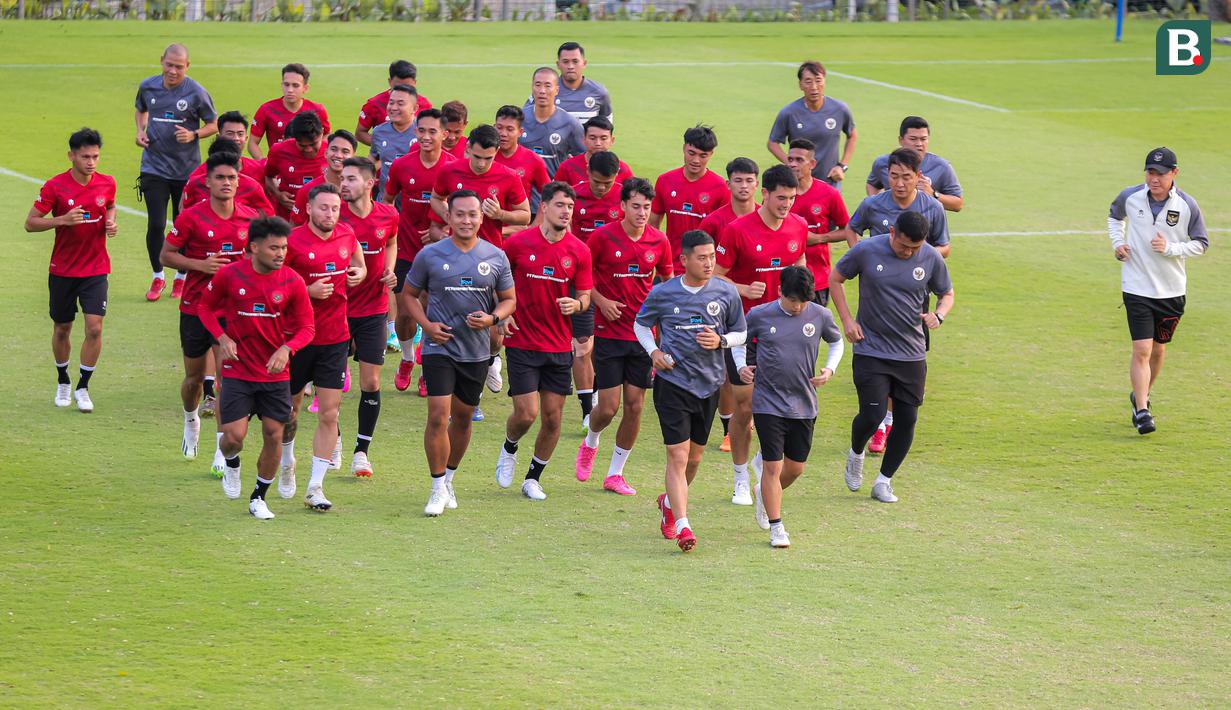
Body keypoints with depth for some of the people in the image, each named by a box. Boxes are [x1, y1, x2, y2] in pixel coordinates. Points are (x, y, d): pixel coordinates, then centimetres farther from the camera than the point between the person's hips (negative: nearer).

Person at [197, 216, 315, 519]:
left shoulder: (292, 282, -6)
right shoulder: (229, 275, -9)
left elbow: (306, 327, 1)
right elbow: (206, 307, 7)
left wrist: (287, 349, -19)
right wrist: (222, 338, -10)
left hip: (275, 372, 2)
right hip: (237, 370, -2)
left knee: (274, 435, 1)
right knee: (234, 435, -10)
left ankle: (258, 498, 21)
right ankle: (231, 464, 28)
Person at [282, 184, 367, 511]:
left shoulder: (346, 235, 2)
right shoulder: (293, 242, -13)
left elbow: (358, 260, 24)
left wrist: (359, 273, 2)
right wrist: (308, 291, -21)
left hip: (335, 339, 3)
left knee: (329, 414, -4)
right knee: (290, 406, 13)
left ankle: (315, 488, 1)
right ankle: (287, 462, 41)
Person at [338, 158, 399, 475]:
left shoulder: (388, 216, -4)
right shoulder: (335, 216, -11)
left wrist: (388, 272, 1)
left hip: (373, 309, 1)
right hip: (337, 307, -1)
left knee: (370, 383, 0)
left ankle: (361, 451, 10)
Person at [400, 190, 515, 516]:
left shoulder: (496, 257, 1)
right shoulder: (430, 255, -4)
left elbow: (509, 299, 10)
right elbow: (408, 294, 7)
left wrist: (492, 318, -11)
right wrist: (426, 324, -9)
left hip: (477, 351, 3)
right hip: (440, 346, -3)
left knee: (463, 417, 14)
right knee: (438, 416, -13)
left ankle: (448, 479, 33)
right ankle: (438, 488, -3)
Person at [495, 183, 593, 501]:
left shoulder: (579, 251, -1)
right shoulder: (518, 243, -7)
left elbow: (585, 297, 7)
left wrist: (576, 304, -15)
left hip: (560, 346, 3)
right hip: (522, 342, -3)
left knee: (552, 417, 4)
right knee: (526, 413, -9)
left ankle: (533, 479, 22)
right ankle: (509, 450, 25)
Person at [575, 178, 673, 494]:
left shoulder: (659, 241, 0)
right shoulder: (603, 237, -9)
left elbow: (668, 279, 16)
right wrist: (600, 301, -11)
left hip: (643, 334, 3)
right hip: (609, 333, -3)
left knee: (635, 405, 2)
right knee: (609, 406, -6)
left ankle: (615, 474, 16)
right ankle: (590, 444, 29)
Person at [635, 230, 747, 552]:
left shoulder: (726, 292, -1)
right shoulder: (663, 293, -5)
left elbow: (740, 333, 10)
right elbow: (641, 324, 12)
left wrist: (720, 341, -11)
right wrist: (654, 351, -6)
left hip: (709, 383, 3)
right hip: (672, 382, -3)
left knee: (694, 457, 16)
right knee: (678, 455, -12)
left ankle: (670, 502, 43)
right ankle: (682, 526, -14)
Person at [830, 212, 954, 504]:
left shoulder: (932, 258, -3)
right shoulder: (866, 251, -10)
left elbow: (947, 294, 12)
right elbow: (836, 278, 5)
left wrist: (938, 315, -10)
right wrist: (847, 320, -3)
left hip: (912, 355, 3)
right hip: (871, 351, -3)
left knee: (907, 419, 3)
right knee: (872, 416, -11)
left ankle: (884, 481, 20)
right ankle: (856, 454, 23)